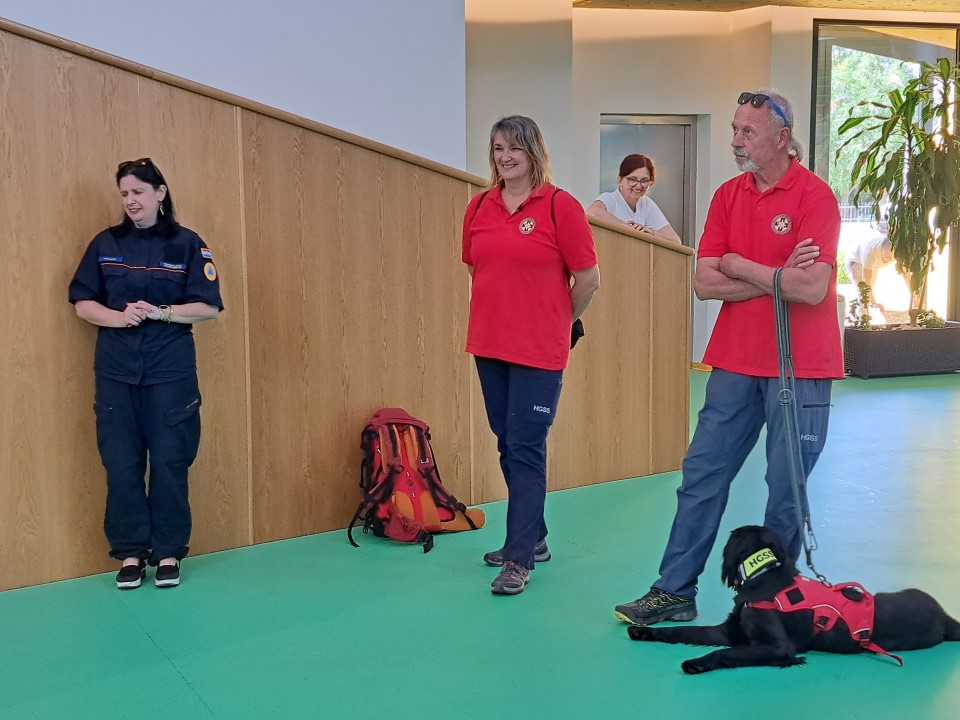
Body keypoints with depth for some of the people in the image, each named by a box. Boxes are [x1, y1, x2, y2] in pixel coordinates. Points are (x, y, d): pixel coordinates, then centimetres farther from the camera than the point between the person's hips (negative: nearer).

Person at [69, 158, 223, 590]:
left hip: (170, 369, -2)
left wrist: (160, 313, -15)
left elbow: (209, 307, -1)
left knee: (170, 461, 0)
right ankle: (129, 552, 13)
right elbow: (82, 303, 6)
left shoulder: (186, 244, 1)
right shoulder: (106, 244, 7)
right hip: (116, 370, 2)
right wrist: (117, 317, -12)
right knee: (121, 463, 1)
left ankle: (168, 552, 12)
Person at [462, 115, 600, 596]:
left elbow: (588, 279, -5)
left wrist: (559, 320, 7)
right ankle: (533, 539, 29)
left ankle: (518, 559, 2)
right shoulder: (479, 207, 6)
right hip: (489, 344, 6)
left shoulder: (560, 206, -9)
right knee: (507, 444, 14)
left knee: (525, 448, -5)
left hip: (538, 350, -6)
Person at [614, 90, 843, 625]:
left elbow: (812, 289, -20)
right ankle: (675, 591, 15)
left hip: (800, 368, -5)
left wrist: (741, 266, -9)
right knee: (703, 474, 7)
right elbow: (705, 283, 0)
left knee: (787, 489, 3)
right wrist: (775, 277, -12)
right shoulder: (728, 195, 8)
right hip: (736, 361, 5)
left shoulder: (814, 195, -9)